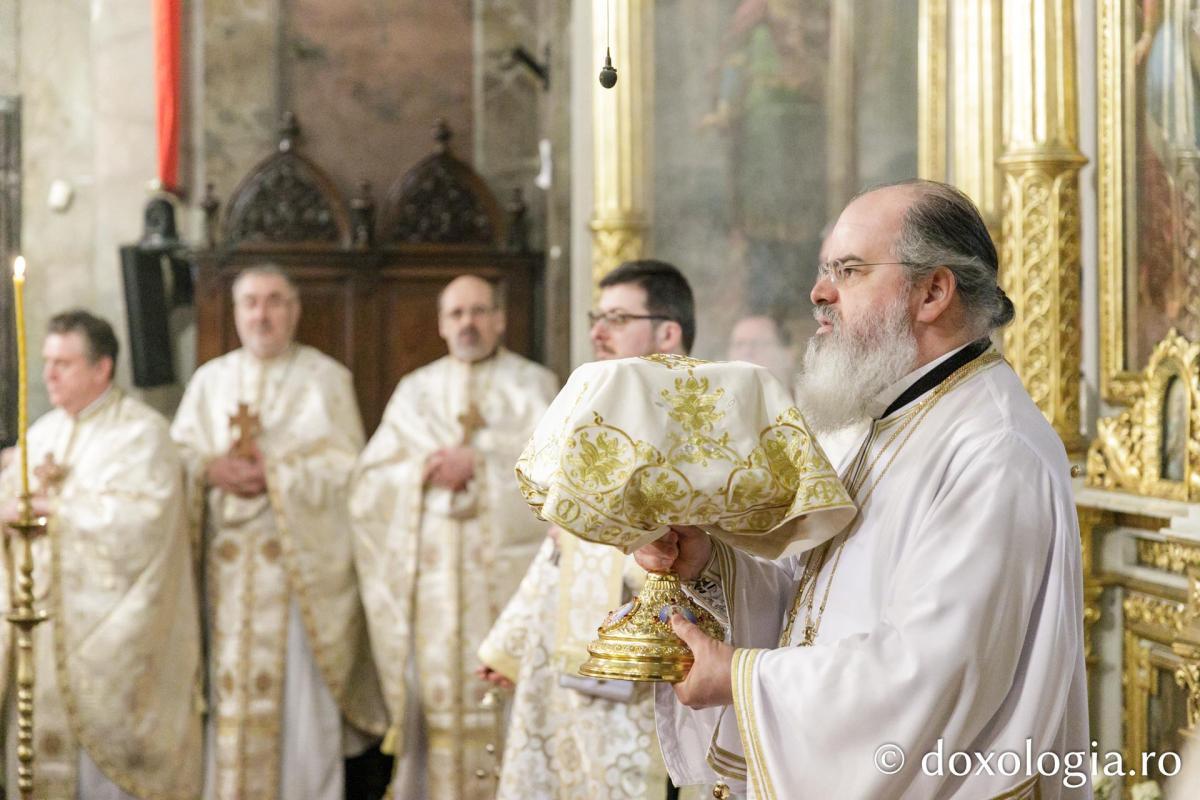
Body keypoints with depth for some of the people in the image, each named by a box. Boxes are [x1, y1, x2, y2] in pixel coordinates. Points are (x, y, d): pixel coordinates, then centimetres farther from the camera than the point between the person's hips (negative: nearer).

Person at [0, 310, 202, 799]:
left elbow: (142, 517, -20)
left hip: (109, 625, -6)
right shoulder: (43, 433, 15)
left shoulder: (140, 431, -8)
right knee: (41, 732, 7)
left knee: (107, 734, -3)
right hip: (45, 615, 7)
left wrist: (55, 505, -16)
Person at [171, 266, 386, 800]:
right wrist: (213, 469, -12)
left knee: (299, 691, -5)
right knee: (230, 686, 1)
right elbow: (177, 456, 9)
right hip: (227, 563, 3)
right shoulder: (211, 379, 15)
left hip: (301, 557, -3)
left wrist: (274, 472, -14)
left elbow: (345, 465, -4)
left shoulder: (325, 378, 4)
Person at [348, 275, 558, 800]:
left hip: (508, 572, -2)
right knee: (440, 694, -2)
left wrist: (477, 465, -14)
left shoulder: (533, 384, 7)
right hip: (432, 573, 2)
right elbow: (370, 481, 7)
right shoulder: (415, 391, 14)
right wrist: (422, 471, -10)